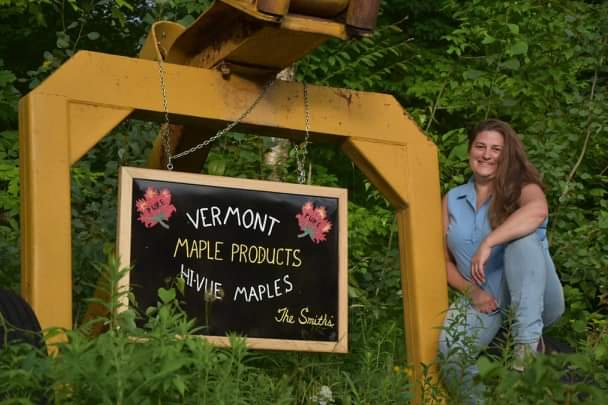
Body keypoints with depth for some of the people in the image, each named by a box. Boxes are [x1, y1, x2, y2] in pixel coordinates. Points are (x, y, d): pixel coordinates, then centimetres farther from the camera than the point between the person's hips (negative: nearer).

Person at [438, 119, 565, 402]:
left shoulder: (521, 187, -2)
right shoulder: (452, 200, 12)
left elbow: (538, 210, -28)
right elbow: (444, 259, 11)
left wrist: (487, 244, -33)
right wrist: (471, 291, -7)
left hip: (532, 302, -2)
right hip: (483, 300, 2)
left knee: (523, 241, -33)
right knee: (448, 350, -30)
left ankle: (529, 341, -34)